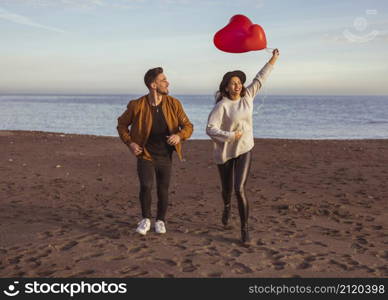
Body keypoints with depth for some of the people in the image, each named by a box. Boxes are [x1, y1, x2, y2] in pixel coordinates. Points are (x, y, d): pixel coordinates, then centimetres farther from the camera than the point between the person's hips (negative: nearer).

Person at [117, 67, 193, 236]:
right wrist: (129, 143, -10)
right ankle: (146, 219, 4)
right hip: (145, 155, -2)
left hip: (165, 157, 2)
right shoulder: (137, 105, -13)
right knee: (146, 186, -19)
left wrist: (179, 135, -25)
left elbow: (188, 126, -3)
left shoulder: (173, 104, -8)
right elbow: (122, 124, 3)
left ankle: (160, 220, 32)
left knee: (163, 190, 7)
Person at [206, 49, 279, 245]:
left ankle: (245, 229, -2)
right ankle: (227, 207, 52)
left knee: (240, 190, -14)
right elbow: (210, 128, -21)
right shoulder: (222, 105, -15)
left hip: (244, 150, 2)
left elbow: (259, 79, 10)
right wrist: (231, 136, -25)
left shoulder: (247, 96, -1)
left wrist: (273, 59, 13)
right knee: (227, 190, 15)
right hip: (225, 152, -1)